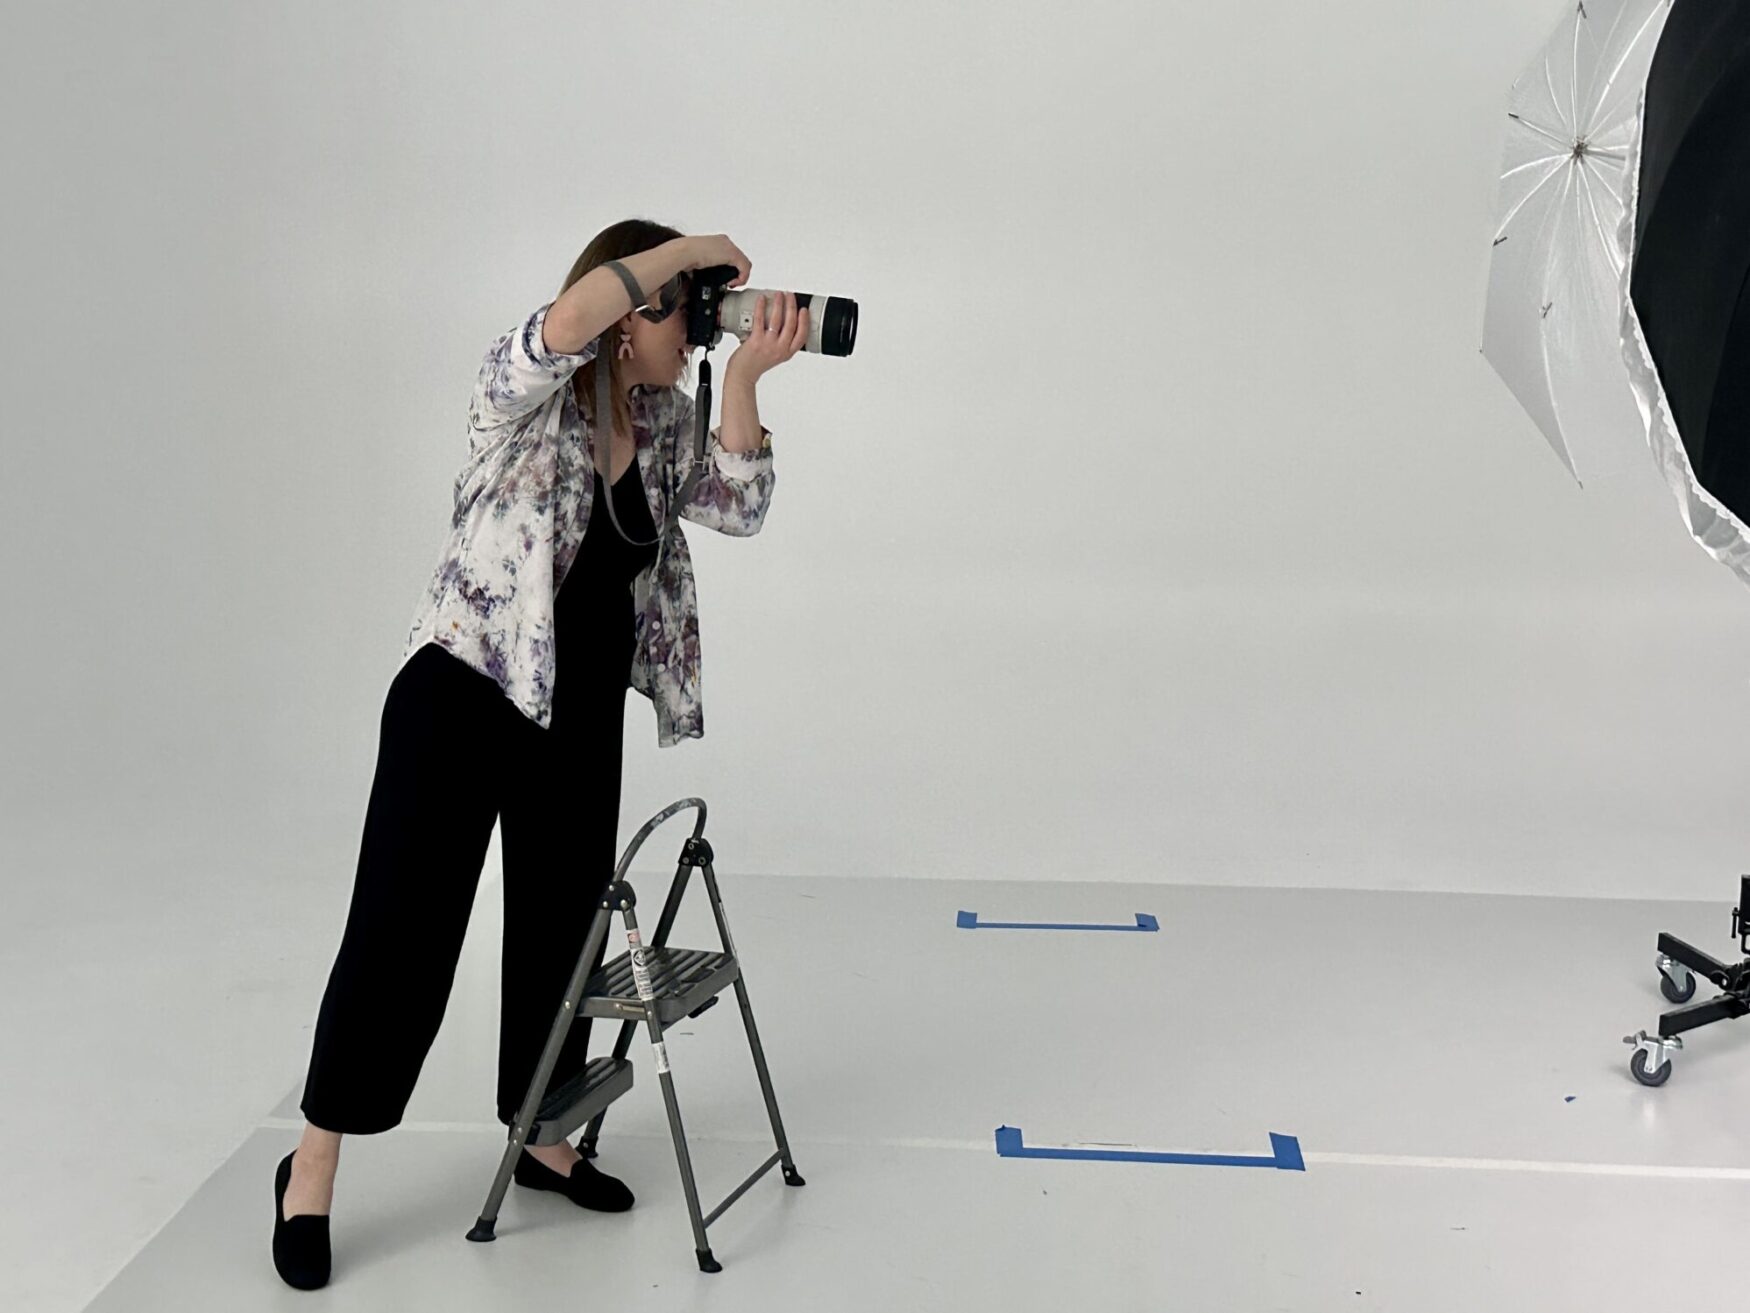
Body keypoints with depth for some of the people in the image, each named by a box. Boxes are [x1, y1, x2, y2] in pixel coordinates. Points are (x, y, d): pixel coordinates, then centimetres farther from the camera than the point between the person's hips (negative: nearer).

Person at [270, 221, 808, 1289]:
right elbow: (568, 323, -33)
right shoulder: (524, 391, -11)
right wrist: (689, 250, -23)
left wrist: (746, 380, -15)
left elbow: (739, 510, -5)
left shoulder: (667, 421, 8)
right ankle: (313, 1166, 12)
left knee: (564, 922, 12)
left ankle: (539, 1139, 30)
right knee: (404, 921, -3)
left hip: (583, 714, 6)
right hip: (463, 691, -6)